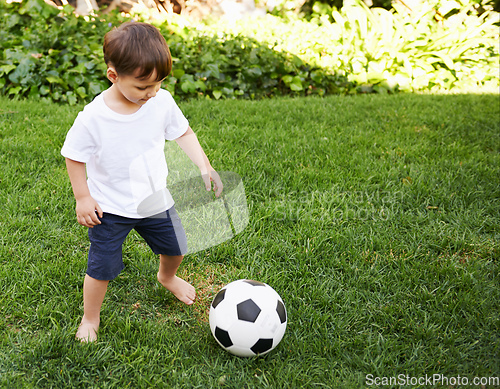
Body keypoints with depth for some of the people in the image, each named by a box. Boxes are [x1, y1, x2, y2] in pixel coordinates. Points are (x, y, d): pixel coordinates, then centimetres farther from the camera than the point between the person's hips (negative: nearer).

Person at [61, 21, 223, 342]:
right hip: (110, 208, -4)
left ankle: (167, 277, 56)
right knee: (102, 267, 3)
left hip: (156, 201, 4)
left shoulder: (162, 101, -14)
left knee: (176, 247, 20)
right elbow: (74, 157, -10)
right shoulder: (93, 118, -24)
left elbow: (183, 133, 2)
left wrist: (204, 166, -7)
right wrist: (83, 197, -12)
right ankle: (91, 318, 31)